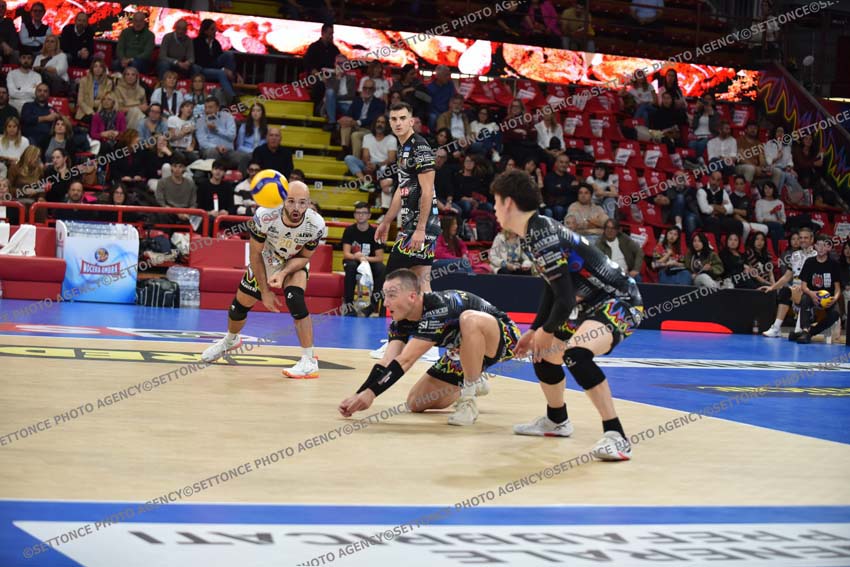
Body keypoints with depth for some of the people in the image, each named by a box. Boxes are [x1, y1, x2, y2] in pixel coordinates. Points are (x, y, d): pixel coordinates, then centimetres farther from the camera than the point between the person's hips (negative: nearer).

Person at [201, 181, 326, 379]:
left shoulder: (316, 225, -33)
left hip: (294, 263, -1)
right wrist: (265, 291, -18)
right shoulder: (265, 216, -35)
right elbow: (255, 254, -20)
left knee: (295, 300, -29)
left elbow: (304, 257, -16)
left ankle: (309, 361, -22)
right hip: (265, 261, 1)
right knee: (239, 306, 11)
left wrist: (283, 273, -35)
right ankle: (230, 340, 47)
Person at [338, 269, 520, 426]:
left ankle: (468, 402, -26)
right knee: (416, 403, 0)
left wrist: (371, 393, -43)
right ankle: (473, 383, 25)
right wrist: (359, 396, -32)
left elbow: (405, 361, -40)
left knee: (469, 320, -42)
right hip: (465, 351, 8)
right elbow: (387, 362, -19)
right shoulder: (401, 321, -11)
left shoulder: (438, 309, -36)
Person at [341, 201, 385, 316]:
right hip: (352, 261, 0)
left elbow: (380, 257, -11)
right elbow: (346, 254, -14)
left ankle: (373, 305, -25)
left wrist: (365, 258, -29)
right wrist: (357, 257, -36)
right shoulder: (349, 230, -6)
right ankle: (349, 306, -33)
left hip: (370, 262, 0)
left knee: (381, 268, -31)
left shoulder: (375, 232, -7)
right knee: (351, 266, -36)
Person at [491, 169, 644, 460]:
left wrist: (547, 332, -8)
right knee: (543, 353, 20)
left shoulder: (542, 236, -23)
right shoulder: (534, 231, 8)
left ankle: (616, 437, -31)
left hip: (618, 302, -11)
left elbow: (565, 299, -25)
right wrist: (535, 331, 17)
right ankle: (556, 420, 45)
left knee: (575, 353, -35)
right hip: (592, 304, 11)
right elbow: (552, 289, 19)